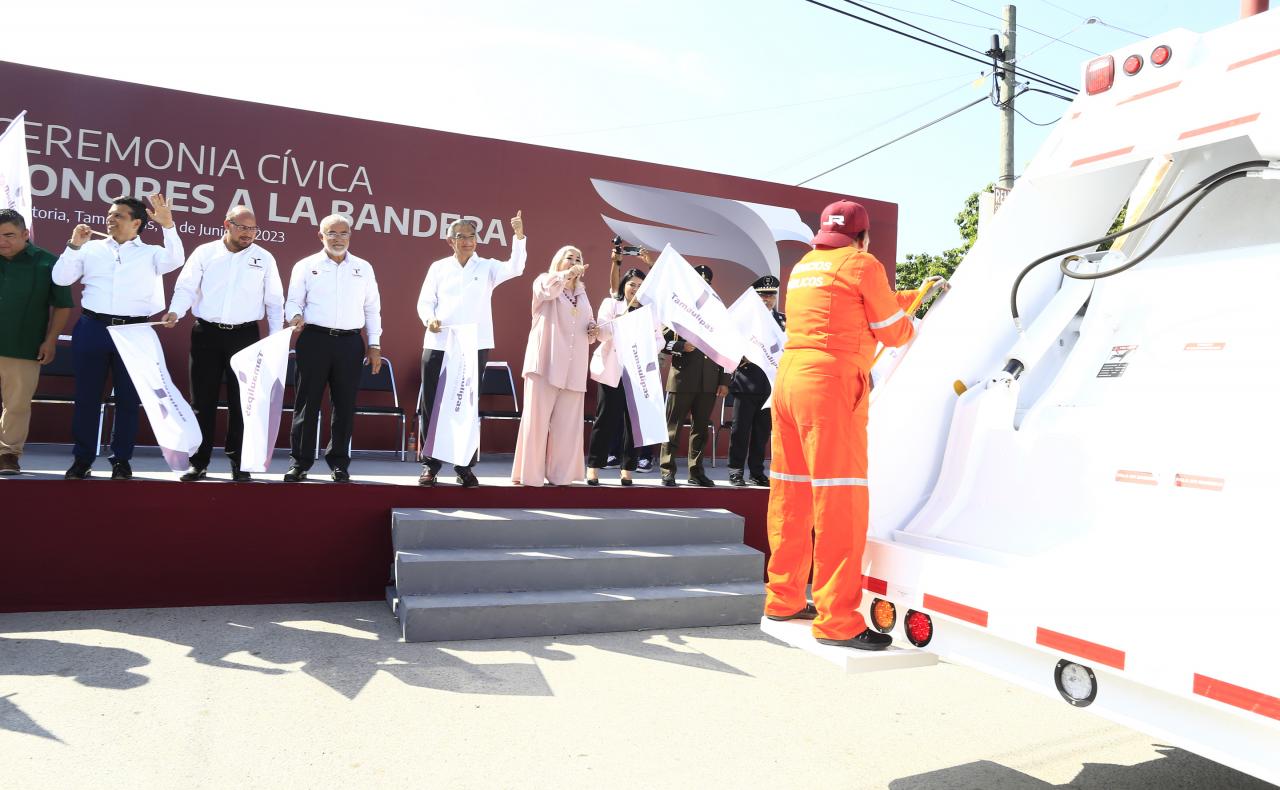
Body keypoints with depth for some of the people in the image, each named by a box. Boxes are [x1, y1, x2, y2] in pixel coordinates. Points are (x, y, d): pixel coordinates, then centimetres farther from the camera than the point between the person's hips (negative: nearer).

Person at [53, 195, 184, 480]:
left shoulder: (151, 253, 8)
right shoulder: (92, 248, 11)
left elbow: (175, 260, -12)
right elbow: (60, 278, 7)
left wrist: (167, 225, -21)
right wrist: (74, 245, -3)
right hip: (93, 328, 1)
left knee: (128, 398, 5)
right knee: (87, 395, 6)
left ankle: (121, 460, 15)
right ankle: (82, 458, 16)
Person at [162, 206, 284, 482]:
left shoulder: (264, 258, 5)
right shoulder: (204, 253, 4)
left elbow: (274, 301, 6)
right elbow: (186, 287, 0)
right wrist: (175, 311, -20)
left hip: (245, 336, 0)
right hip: (206, 334, 0)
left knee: (241, 400, 4)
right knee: (203, 400, 5)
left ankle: (239, 461, 14)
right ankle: (199, 462, 14)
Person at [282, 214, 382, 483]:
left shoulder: (363, 268, 12)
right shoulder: (306, 266, 6)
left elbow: (372, 308, 13)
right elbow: (294, 301, 6)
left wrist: (375, 345, 8)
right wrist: (296, 316, -18)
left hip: (350, 342, 2)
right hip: (315, 340, -2)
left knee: (344, 405, 5)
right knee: (307, 402, 0)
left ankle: (339, 463, 15)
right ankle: (299, 462, 8)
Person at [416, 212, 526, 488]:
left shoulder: (487, 267, 8)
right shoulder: (438, 267, 11)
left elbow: (515, 268, -9)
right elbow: (425, 301, 9)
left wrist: (518, 235, -19)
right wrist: (429, 319, -12)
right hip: (438, 346, 1)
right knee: (432, 406, 2)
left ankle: (464, 467, 12)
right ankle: (430, 465, 12)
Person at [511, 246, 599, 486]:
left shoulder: (582, 293, 23)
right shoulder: (544, 281, 7)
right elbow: (547, 289, -17)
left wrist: (593, 331, 6)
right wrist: (568, 274, -30)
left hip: (573, 366, 5)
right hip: (546, 362, -5)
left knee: (567, 422, 1)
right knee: (536, 418, -7)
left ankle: (560, 475, 8)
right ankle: (528, 475, -2)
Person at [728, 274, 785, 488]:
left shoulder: (782, 320, 10)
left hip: (770, 384, 3)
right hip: (746, 382, -3)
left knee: (762, 431, 9)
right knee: (740, 429, 3)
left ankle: (757, 472, 18)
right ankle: (736, 471, 12)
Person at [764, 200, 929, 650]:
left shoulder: (804, 266, 21)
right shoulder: (862, 265, -1)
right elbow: (892, 331, 2)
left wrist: (912, 296, 36)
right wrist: (911, 327, 26)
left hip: (788, 377, 8)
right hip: (830, 383, -8)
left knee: (791, 493, 12)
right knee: (840, 500, -6)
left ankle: (783, 599, 21)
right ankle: (837, 620, -4)